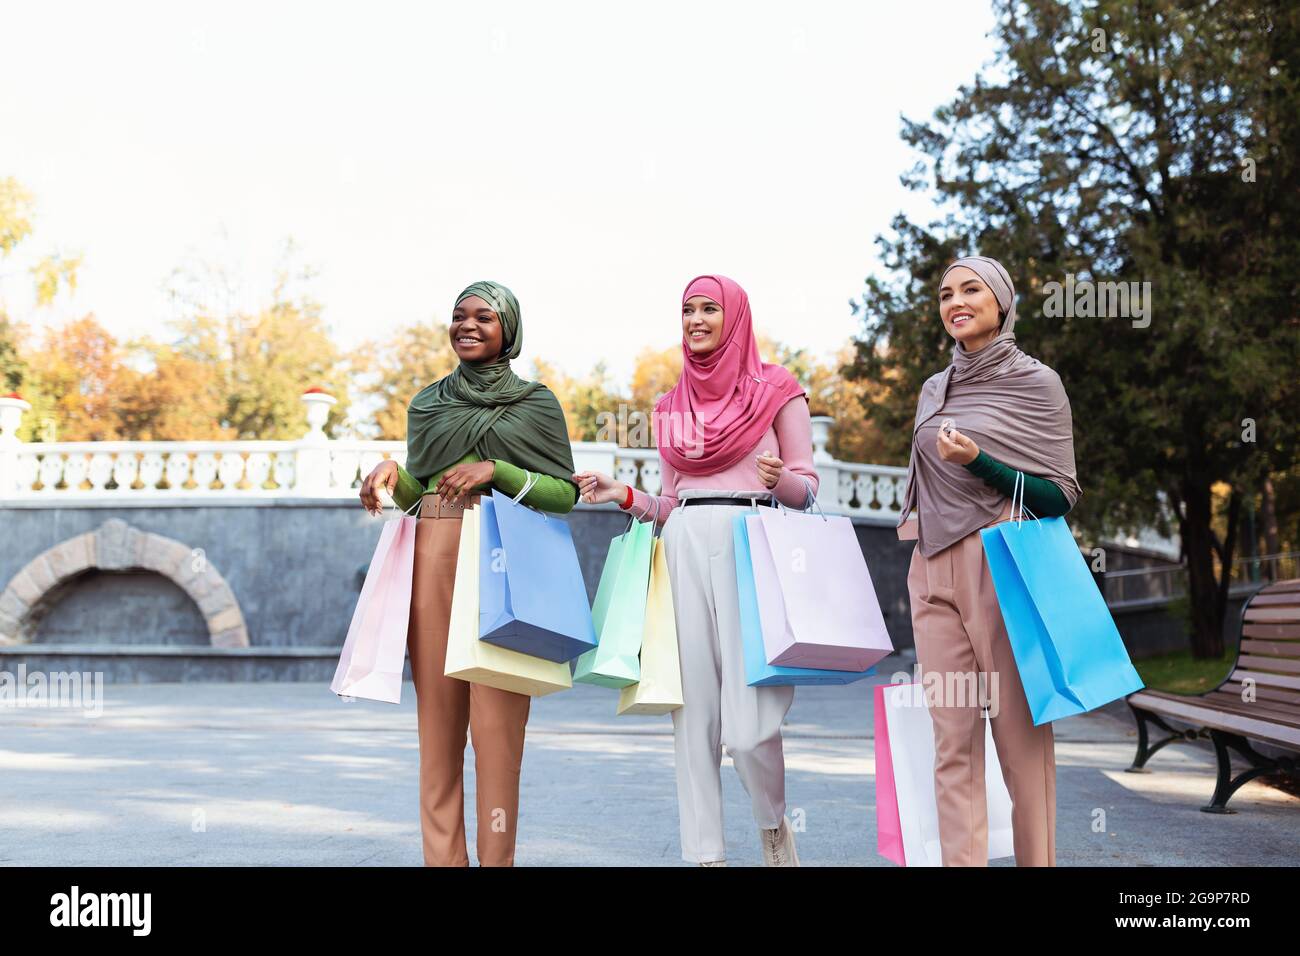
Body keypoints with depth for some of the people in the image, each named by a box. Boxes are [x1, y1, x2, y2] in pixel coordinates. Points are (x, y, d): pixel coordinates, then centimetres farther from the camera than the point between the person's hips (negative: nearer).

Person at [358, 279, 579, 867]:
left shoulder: (536, 402, 8)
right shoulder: (428, 403, 18)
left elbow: (565, 493, 2)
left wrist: (498, 470, -10)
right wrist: (392, 474, 0)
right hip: (434, 559, 3)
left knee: (496, 719, -8)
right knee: (437, 713, 0)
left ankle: (496, 858, -5)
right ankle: (441, 856, 4)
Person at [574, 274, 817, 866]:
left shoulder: (777, 390, 6)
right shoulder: (672, 406, 18)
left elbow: (807, 487, 5)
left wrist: (779, 479, -17)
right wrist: (622, 495, 3)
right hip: (684, 550, 4)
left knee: (749, 722, -13)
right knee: (694, 709, 0)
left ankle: (774, 824, 16)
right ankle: (705, 853, 8)